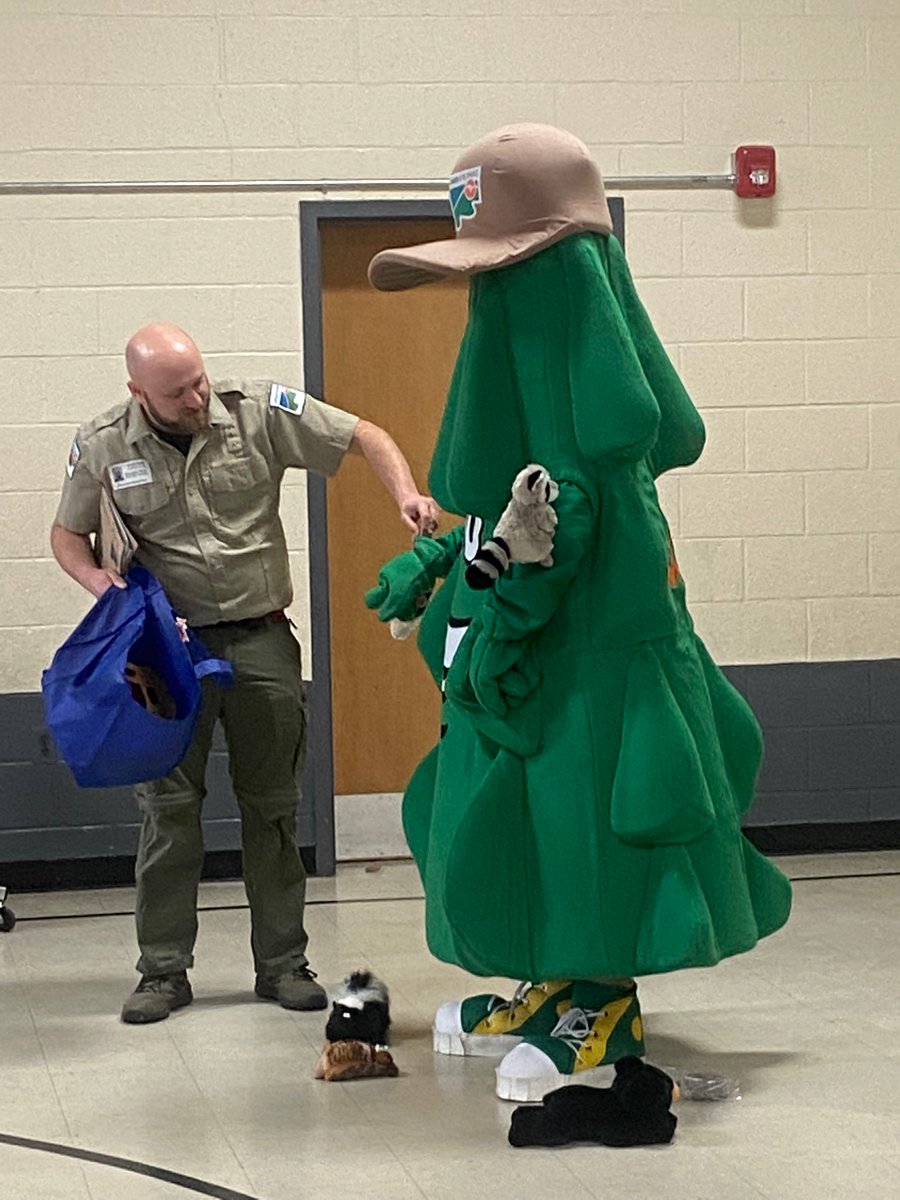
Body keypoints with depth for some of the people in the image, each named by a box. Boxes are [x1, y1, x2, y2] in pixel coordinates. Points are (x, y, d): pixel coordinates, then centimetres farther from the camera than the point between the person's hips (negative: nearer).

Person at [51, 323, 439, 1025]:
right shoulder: (102, 447, -3)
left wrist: (405, 493, -20)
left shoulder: (257, 409, -6)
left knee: (273, 804, 6)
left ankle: (283, 962, 15)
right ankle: (164, 970, 9)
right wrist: (99, 580, -11)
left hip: (261, 639, 0)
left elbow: (365, 437, -3)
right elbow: (68, 534, 10)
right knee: (169, 807, 1)